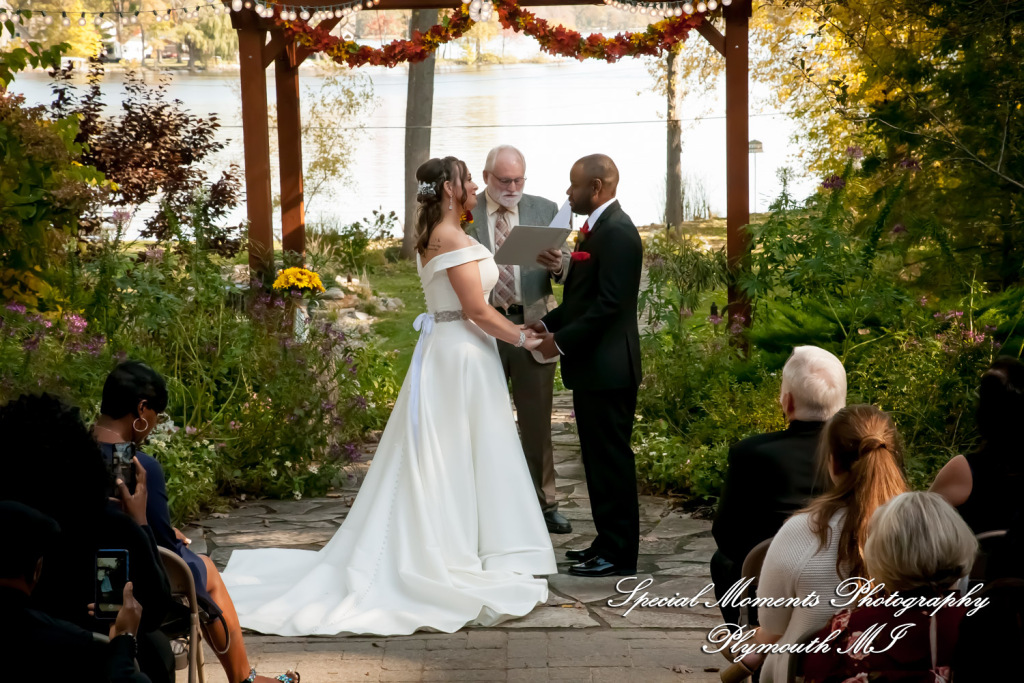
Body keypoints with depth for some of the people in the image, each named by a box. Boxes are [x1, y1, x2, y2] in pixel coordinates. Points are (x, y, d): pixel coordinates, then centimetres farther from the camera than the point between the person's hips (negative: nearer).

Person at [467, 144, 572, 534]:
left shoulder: (544, 211, 4)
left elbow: (567, 271, 1)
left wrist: (558, 265, -22)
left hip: (532, 326, 1)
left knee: (537, 422, 8)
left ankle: (544, 504, 17)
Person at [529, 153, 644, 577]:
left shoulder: (616, 232, -16)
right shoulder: (599, 228, 16)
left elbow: (610, 303, -22)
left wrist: (562, 341, -18)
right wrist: (549, 324, 7)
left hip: (607, 367, -10)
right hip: (593, 366, 10)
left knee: (611, 458, -4)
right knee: (599, 458, 14)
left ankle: (619, 555, 2)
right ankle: (609, 542, 23)